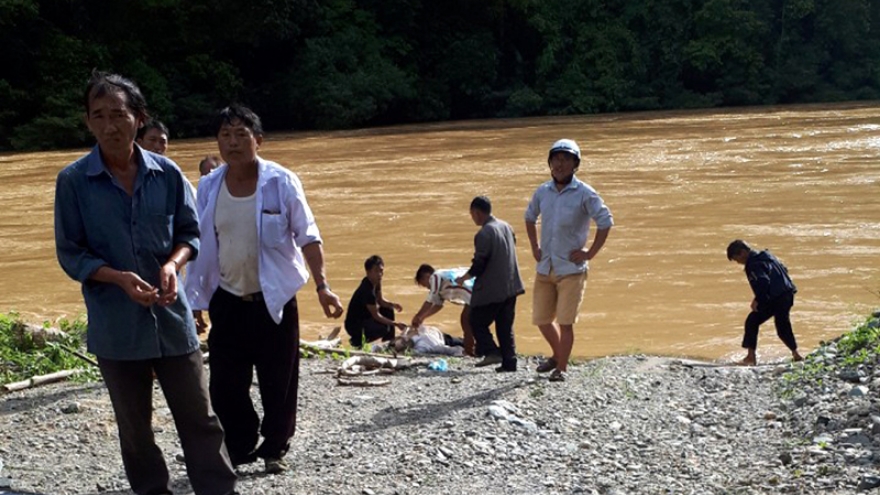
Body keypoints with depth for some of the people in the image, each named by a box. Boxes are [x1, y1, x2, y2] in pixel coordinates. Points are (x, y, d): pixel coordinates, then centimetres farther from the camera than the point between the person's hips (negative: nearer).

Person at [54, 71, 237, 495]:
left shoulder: (167, 173, -2)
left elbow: (189, 232, 8)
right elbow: (69, 253, -4)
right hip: (115, 325, -1)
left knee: (199, 417, 6)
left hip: (171, 316, 1)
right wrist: (120, 278, -20)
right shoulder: (73, 181, -7)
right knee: (134, 427, 12)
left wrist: (172, 264, -14)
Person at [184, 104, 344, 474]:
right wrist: (193, 300, 9)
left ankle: (275, 449, 22)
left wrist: (322, 286, -17)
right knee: (225, 383, 4)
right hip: (227, 301, 3)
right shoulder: (208, 187, 1)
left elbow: (307, 236, -7)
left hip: (274, 299, -3)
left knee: (278, 381, 4)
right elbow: (199, 245, 9)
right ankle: (241, 448, 21)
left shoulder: (281, 182, -9)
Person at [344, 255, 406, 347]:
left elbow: (380, 300, 14)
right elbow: (376, 315, -23)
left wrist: (392, 304, -8)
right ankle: (358, 341, -7)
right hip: (354, 326, -10)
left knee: (388, 310, 7)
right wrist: (395, 323, -20)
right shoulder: (366, 290, -28)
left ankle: (389, 343, 10)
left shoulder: (376, 282, 0)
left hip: (365, 317, 10)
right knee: (384, 328, -29)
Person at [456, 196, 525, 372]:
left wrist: (464, 278, -1)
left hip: (491, 290, -8)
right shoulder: (505, 226, 9)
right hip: (511, 286, 8)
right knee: (505, 327, 12)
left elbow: (479, 264, -17)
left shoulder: (484, 234, -17)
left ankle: (492, 352, -9)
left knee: (477, 323, 5)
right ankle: (509, 362, 9)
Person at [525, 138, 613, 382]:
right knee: (541, 319, 11)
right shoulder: (542, 192, 6)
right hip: (545, 267, 5)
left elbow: (605, 222, -9)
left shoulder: (584, 194, -9)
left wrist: (589, 253, -11)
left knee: (565, 322, -5)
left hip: (571, 268, -5)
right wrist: (534, 247, 15)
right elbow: (530, 217, 23)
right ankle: (558, 355, 35)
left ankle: (561, 368, 6)